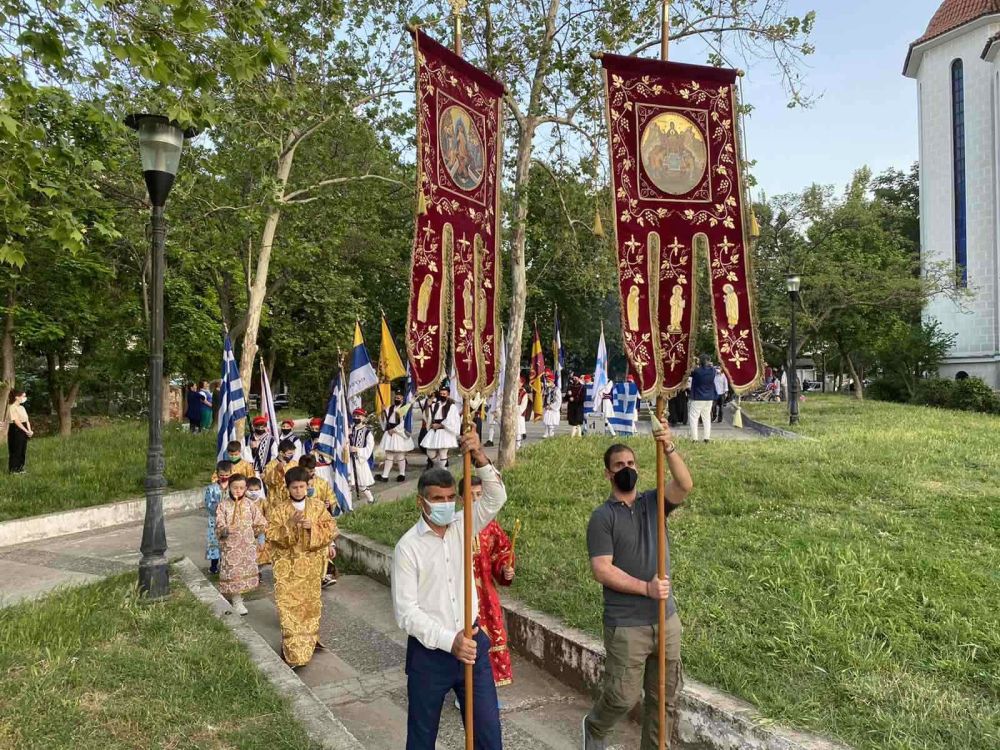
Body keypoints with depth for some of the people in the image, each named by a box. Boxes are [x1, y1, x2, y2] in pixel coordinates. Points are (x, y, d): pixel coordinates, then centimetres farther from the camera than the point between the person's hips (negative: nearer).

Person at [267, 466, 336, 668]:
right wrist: (289, 524, -26)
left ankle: (309, 640, 35)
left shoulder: (318, 506, -1)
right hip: (287, 566, -2)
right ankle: (293, 652, 4)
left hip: (311, 565, 2)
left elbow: (330, 530, -4)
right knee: (289, 606, -4)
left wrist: (313, 526, -21)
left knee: (311, 603, 14)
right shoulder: (277, 508, -6)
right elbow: (271, 534, -11)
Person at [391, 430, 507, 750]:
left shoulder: (462, 527, -1)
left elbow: (496, 498, -15)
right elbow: (406, 612, -16)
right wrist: (449, 641, -24)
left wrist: (480, 458, -31)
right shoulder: (408, 547, -14)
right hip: (429, 652, -3)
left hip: (471, 642, 3)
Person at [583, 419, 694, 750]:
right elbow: (602, 570, -15)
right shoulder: (602, 517, -8)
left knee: (665, 697, 13)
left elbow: (684, 485, -16)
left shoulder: (653, 503, 4)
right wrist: (646, 587, -21)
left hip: (666, 619, 4)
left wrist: (669, 448, -31)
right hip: (626, 626, -4)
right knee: (623, 696, 6)